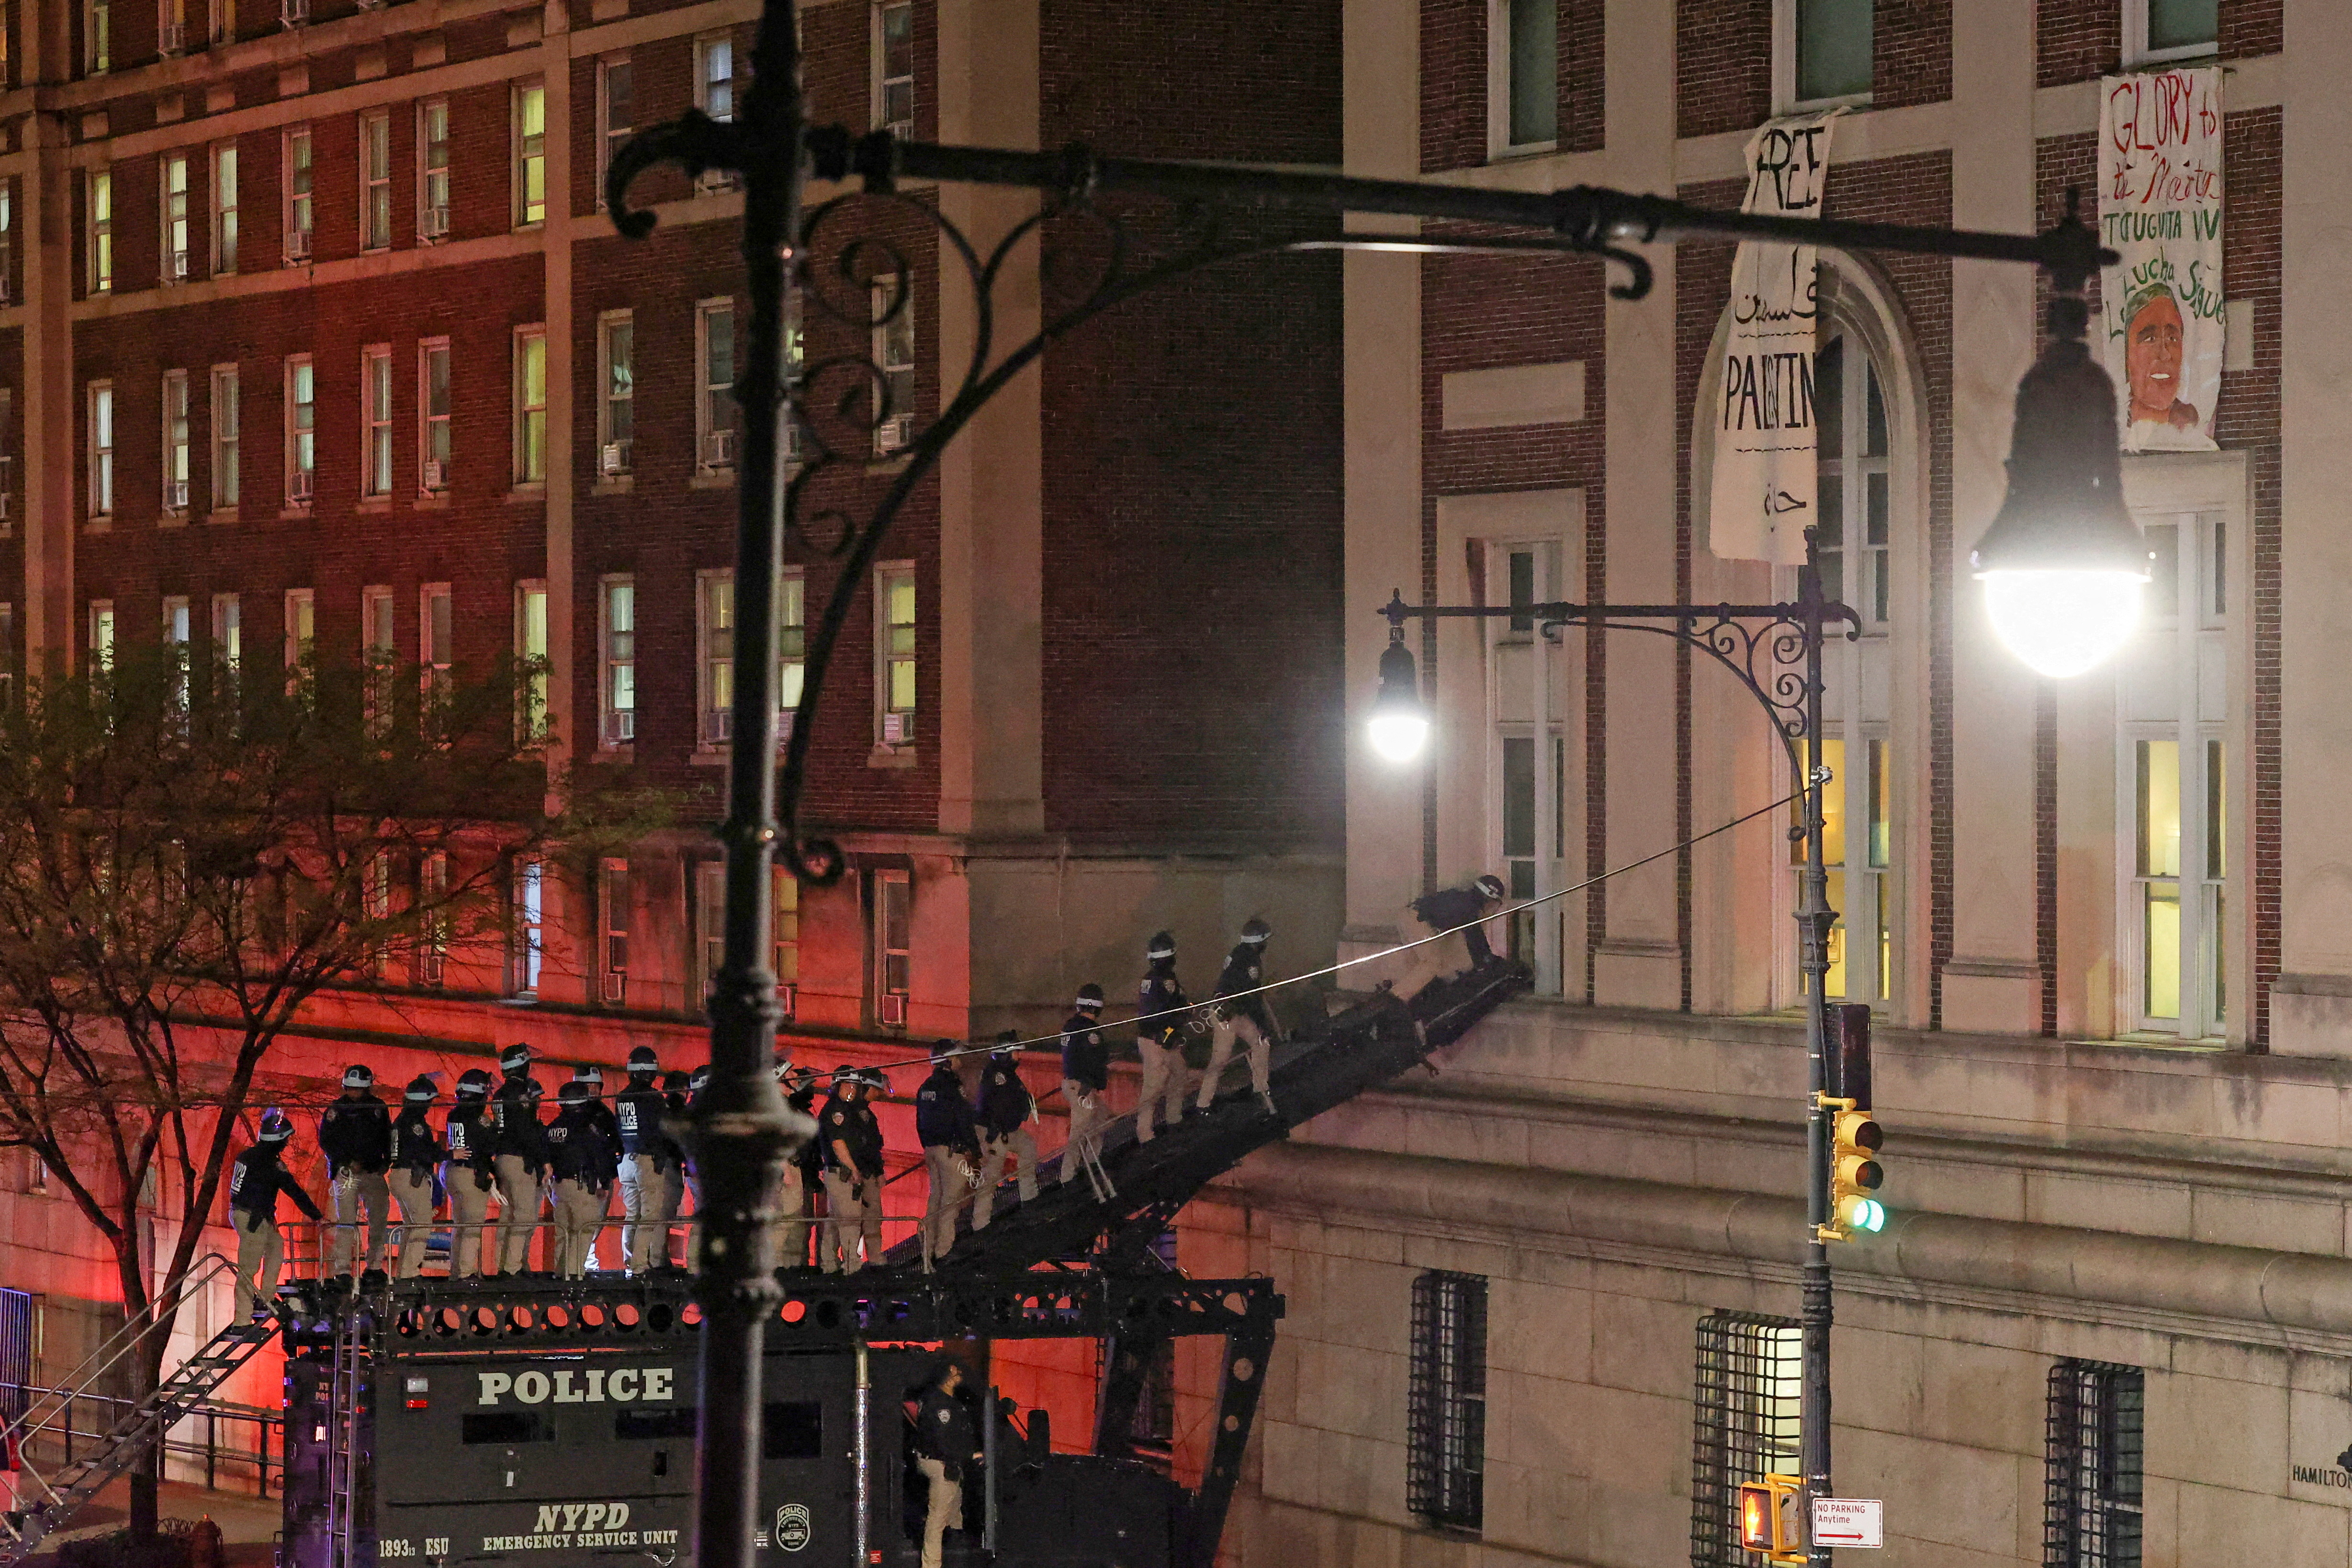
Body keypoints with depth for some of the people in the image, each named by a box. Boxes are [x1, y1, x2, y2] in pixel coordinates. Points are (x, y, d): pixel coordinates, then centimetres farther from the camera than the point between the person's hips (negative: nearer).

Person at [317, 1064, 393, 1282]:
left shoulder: (379, 1108, 11)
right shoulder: (338, 1109, 1)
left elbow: (387, 1139, 20)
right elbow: (326, 1140, -1)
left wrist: (387, 1162, 5)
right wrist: (349, 1162, -11)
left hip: (374, 1173, 4)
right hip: (346, 1172, -4)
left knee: (380, 1219, 1)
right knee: (346, 1223, -9)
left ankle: (373, 1266, 10)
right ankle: (342, 1270, -8)